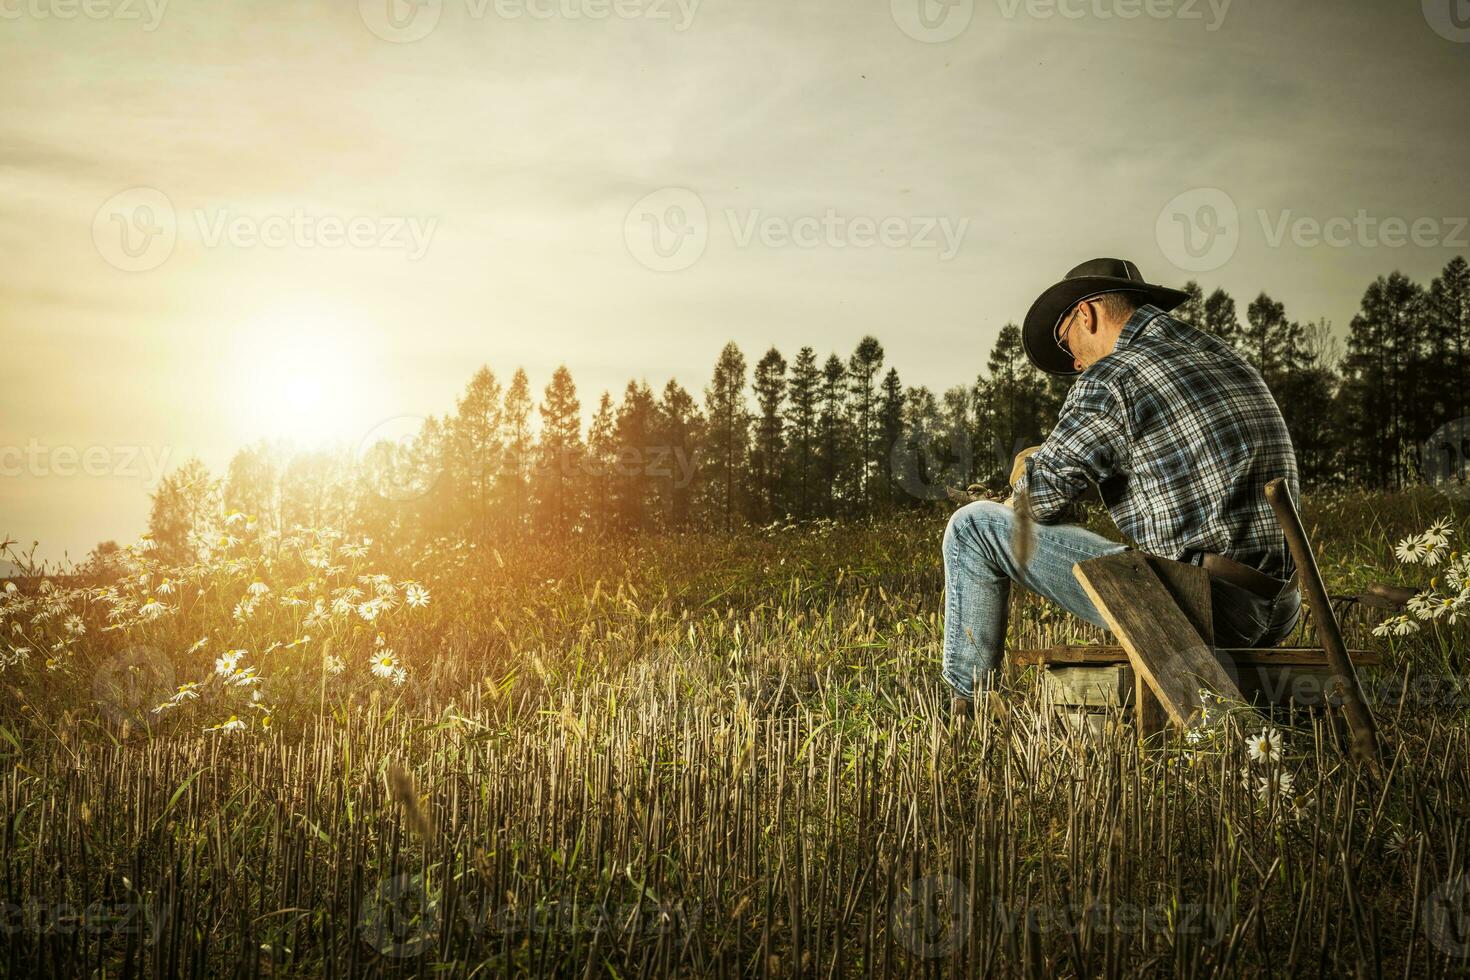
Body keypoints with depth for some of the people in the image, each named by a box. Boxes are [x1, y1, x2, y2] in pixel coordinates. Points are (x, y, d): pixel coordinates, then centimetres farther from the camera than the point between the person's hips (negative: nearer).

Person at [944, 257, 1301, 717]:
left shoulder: (1112, 378, -8)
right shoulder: (1224, 355, 17)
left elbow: (1035, 500, -6)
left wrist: (1031, 473, 19)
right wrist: (1050, 456, 28)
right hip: (1277, 615, 8)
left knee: (974, 525, 1)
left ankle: (969, 703, 11)